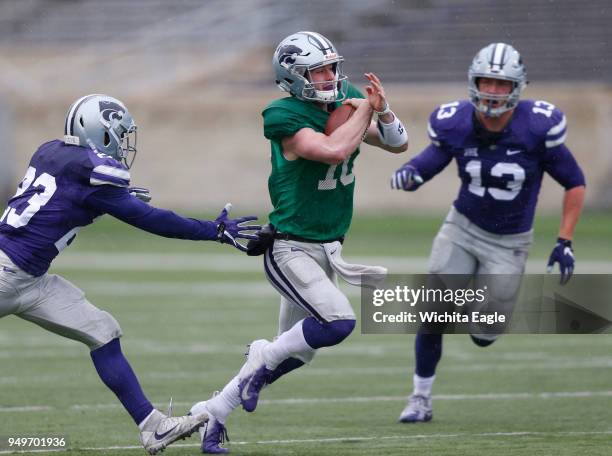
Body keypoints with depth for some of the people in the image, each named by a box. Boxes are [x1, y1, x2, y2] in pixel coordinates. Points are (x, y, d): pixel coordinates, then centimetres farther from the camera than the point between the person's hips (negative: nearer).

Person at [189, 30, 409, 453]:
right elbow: (334, 150, -32)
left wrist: (382, 109, -13)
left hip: (327, 250, 8)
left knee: (296, 351, 13)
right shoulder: (287, 118, -19)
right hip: (291, 251, -8)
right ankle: (263, 359, -1)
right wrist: (364, 109, -18)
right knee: (339, 322, -27)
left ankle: (213, 411, 24)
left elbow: (398, 143, 6)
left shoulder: (344, 102, 4)